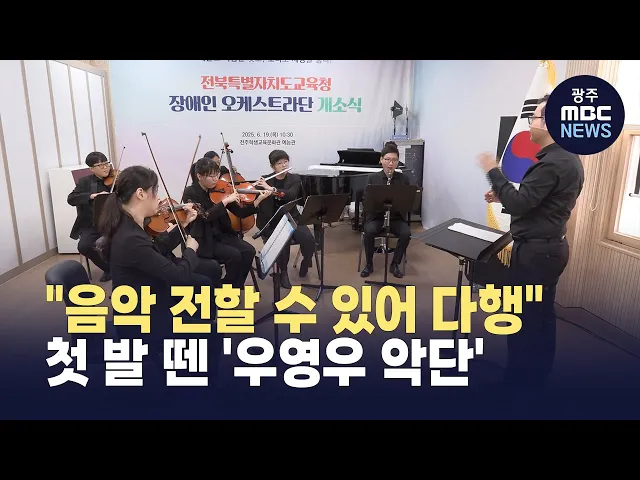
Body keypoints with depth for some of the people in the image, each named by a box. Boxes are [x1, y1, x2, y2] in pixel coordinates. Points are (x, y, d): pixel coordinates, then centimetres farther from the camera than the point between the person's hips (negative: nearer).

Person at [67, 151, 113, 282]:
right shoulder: (85, 182, 5)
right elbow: (71, 199, -8)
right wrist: (92, 195, -23)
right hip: (92, 224, 2)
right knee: (83, 246, -24)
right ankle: (108, 268, 2)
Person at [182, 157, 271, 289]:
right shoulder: (190, 193, -11)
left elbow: (240, 213, -1)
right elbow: (205, 216, -26)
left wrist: (258, 200, -14)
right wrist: (225, 201, -28)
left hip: (220, 235, 6)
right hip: (201, 240, -5)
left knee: (249, 250, -16)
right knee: (234, 255, -25)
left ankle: (236, 288, 0)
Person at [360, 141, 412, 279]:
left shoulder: (404, 179, 1)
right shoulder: (373, 178, 0)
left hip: (396, 217, 1)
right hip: (376, 216, -1)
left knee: (406, 233, -29)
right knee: (369, 231, -32)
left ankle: (394, 264, -6)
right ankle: (369, 265, -9)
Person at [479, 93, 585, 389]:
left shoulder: (552, 163, -22)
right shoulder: (567, 158, 11)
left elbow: (519, 203, -24)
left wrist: (493, 171, -14)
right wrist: (503, 196, 11)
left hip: (535, 251, -11)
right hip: (549, 246, 11)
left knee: (524, 318, 1)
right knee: (541, 316, 19)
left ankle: (519, 379, 15)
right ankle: (536, 377, 33)